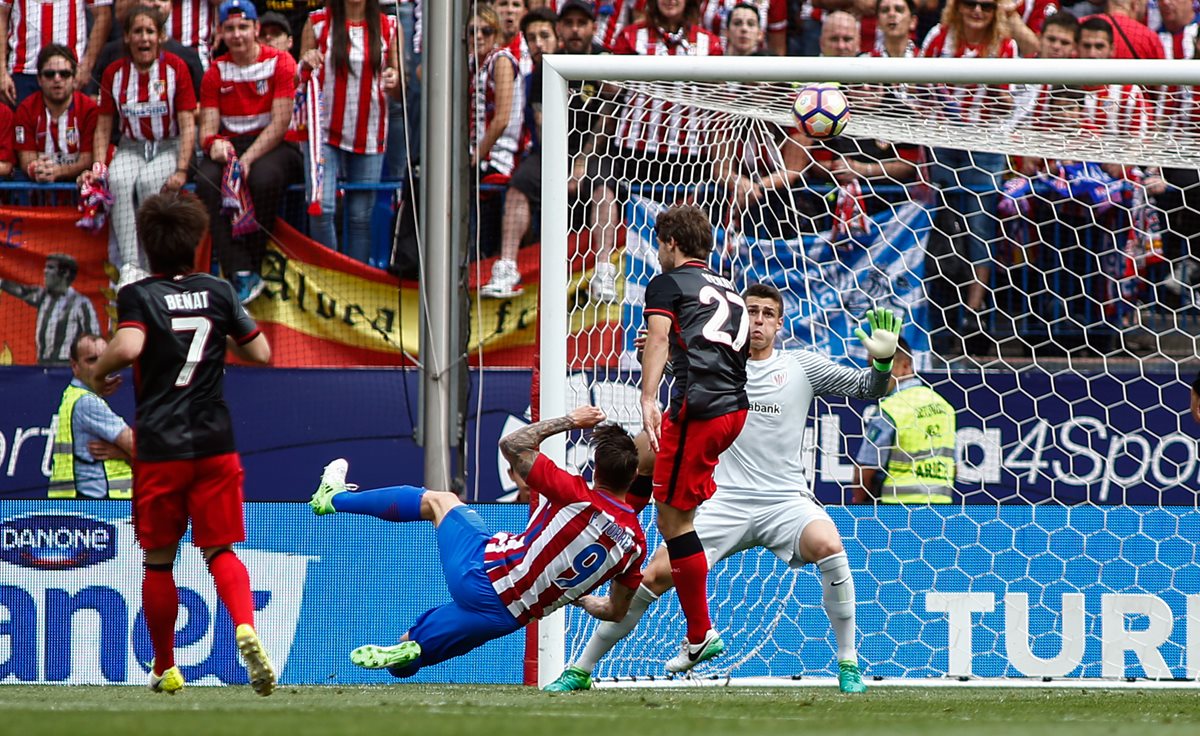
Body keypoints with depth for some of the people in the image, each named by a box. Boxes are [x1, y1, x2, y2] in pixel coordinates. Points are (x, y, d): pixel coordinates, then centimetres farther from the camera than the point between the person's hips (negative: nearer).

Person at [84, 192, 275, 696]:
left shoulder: (139, 296, -5)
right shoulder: (218, 293, 5)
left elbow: (128, 347, -23)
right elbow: (261, 353, 12)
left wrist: (99, 372, -4)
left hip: (159, 450, -2)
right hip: (215, 445, 2)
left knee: (159, 561, 11)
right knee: (220, 551, 5)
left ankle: (165, 668, 19)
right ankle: (246, 629, -23)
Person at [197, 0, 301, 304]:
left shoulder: (280, 63, -2)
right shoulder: (216, 72, 10)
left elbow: (280, 123, -10)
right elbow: (207, 127, 6)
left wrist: (248, 158, -23)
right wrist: (213, 143, -20)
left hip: (272, 146, -3)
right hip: (229, 146, 3)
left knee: (263, 177, -38)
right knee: (207, 179, -30)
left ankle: (252, 266, -24)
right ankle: (239, 273, -33)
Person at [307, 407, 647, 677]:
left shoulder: (577, 496, -20)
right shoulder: (635, 540, -5)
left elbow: (512, 444, -14)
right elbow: (617, 611, 9)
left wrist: (569, 421, -2)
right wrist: (576, 595, 29)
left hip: (484, 574, -5)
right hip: (510, 616, 5)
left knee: (438, 501, 25)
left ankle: (334, 497, 36)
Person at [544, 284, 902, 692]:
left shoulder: (802, 366, 7)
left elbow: (867, 388, 6)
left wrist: (882, 360, -15)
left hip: (786, 501, -1)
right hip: (724, 501, 1)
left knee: (828, 546, -32)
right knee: (656, 575, -11)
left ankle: (848, 665, -18)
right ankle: (580, 670, 3)